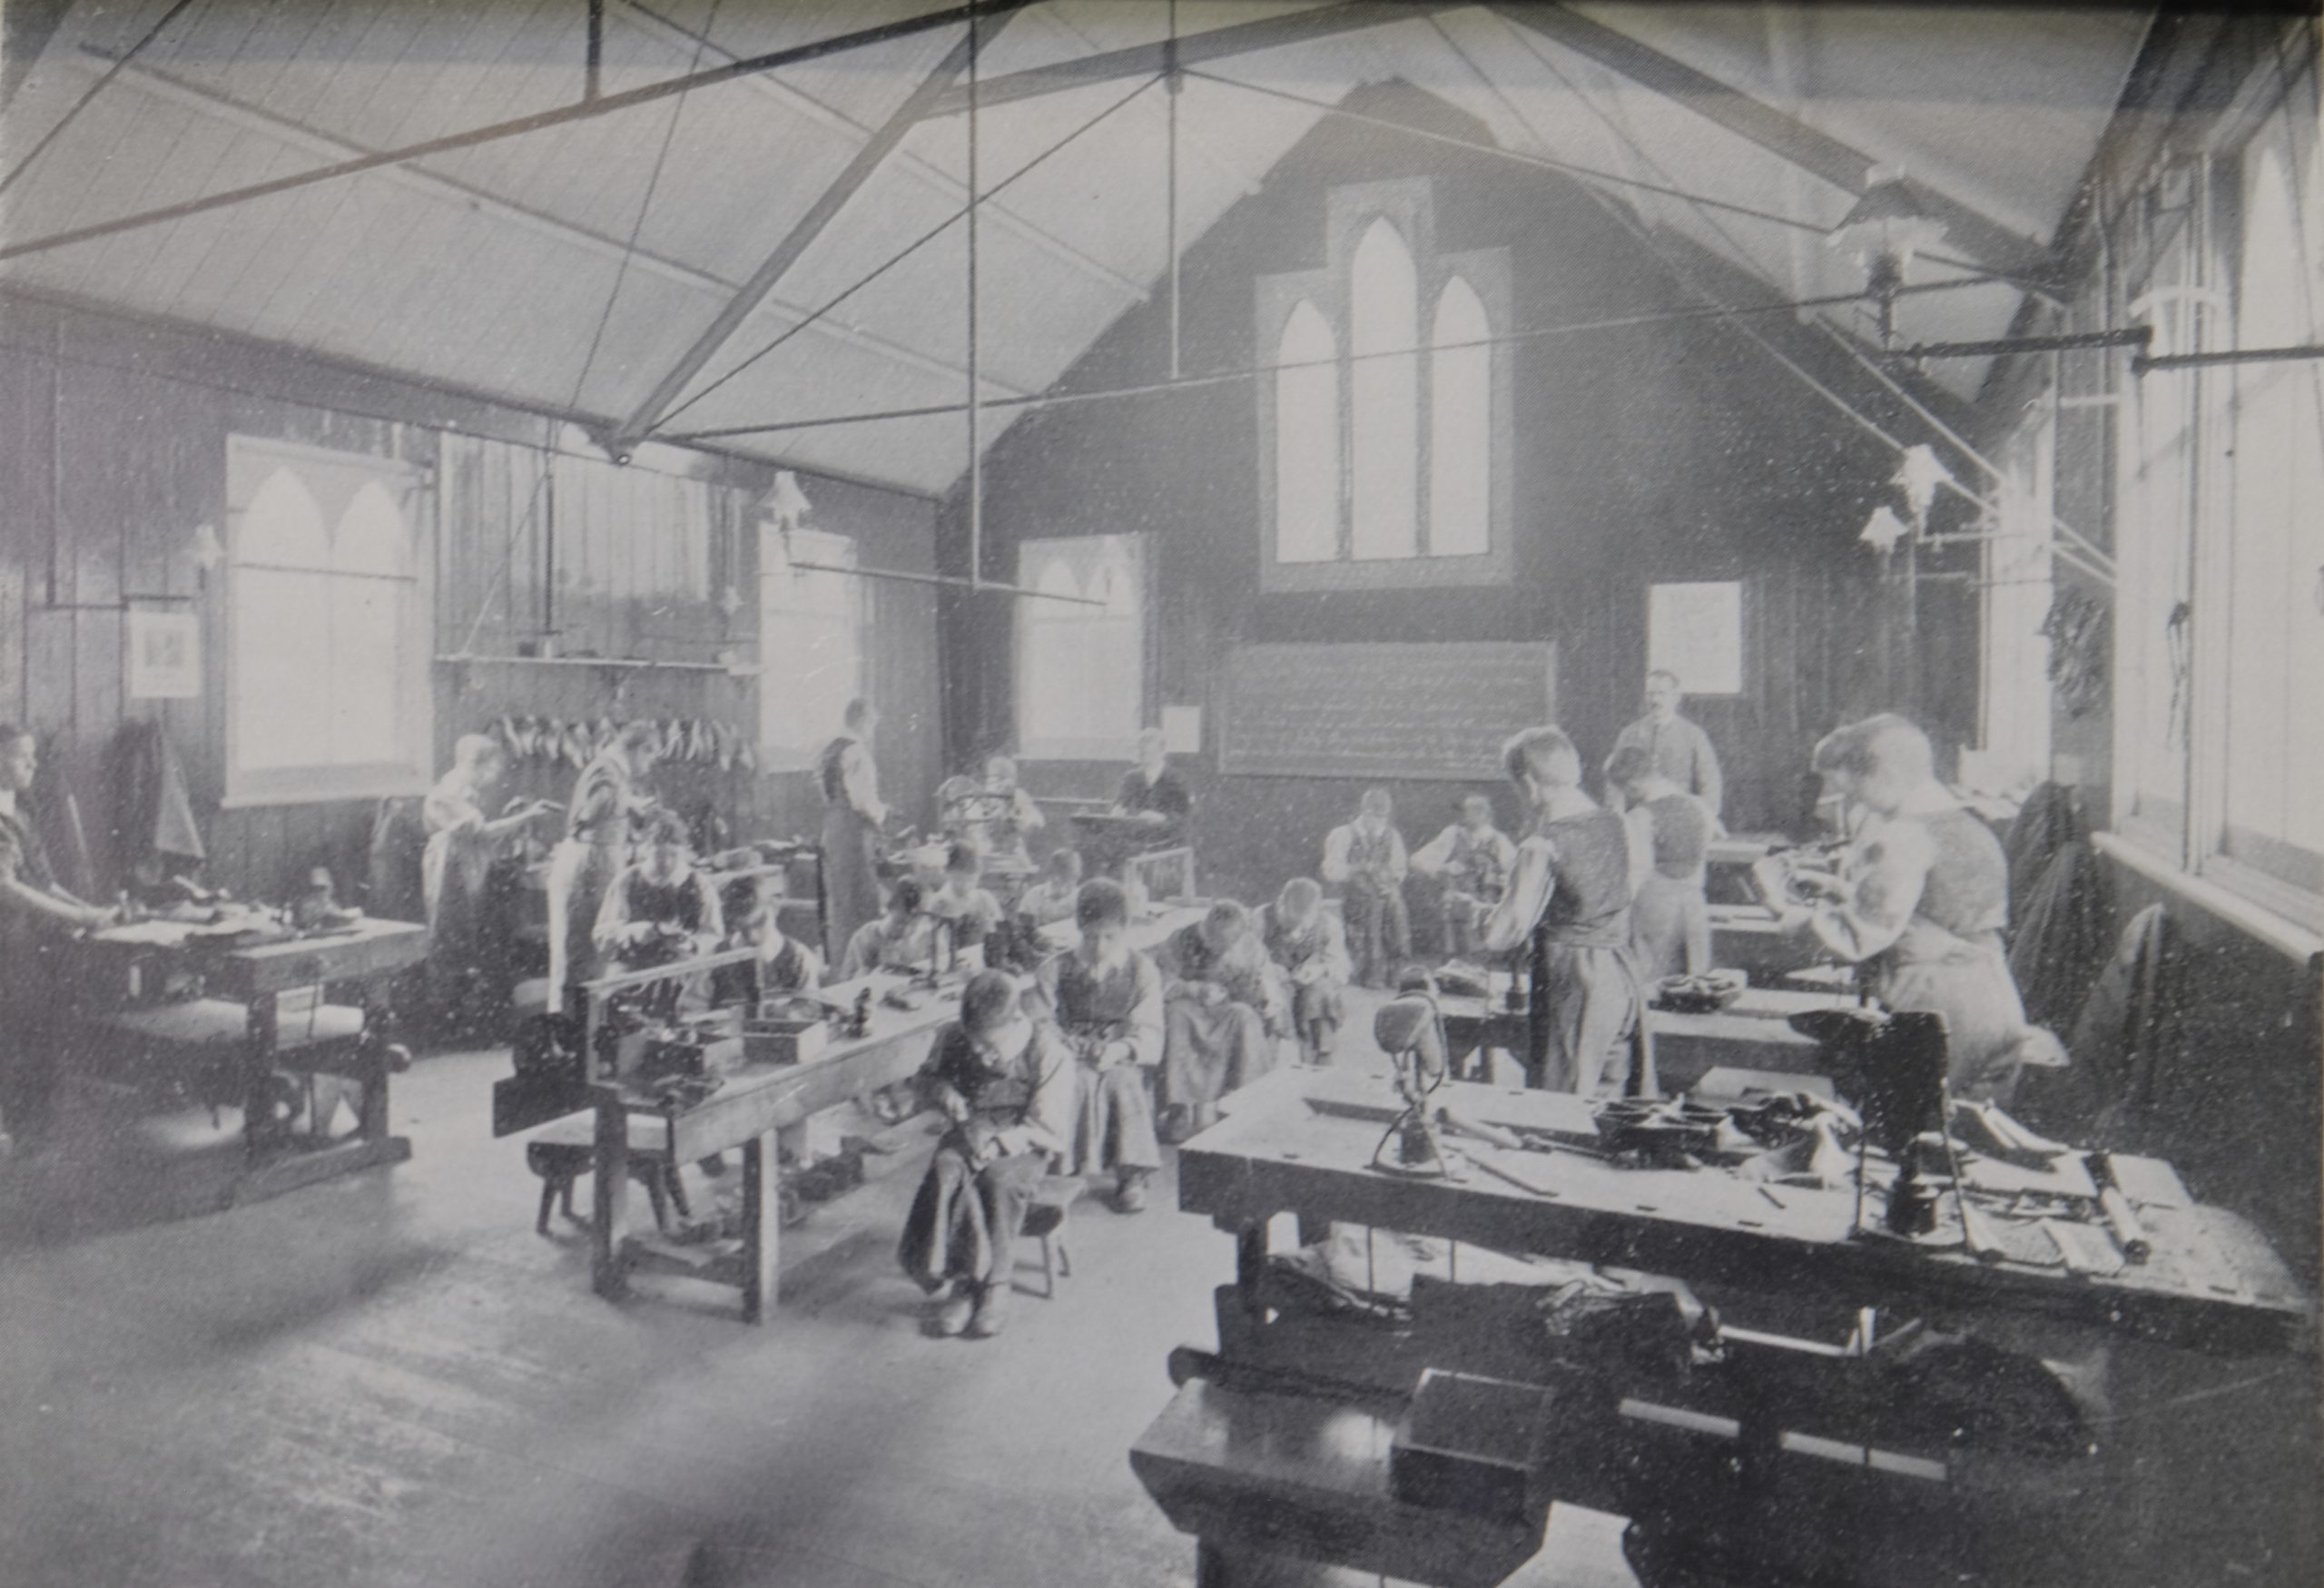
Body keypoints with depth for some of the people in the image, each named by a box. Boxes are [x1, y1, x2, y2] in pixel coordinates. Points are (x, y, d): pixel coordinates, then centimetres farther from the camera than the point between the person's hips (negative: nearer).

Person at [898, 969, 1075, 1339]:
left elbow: (1049, 1130, -12)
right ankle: (952, 1281, -22)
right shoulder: (954, 1038, 0)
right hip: (966, 1137, 3)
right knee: (947, 1173, -30)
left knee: (999, 1179, -35)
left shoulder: (1050, 1053, -13)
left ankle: (992, 1288, -19)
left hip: (1021, 1149, -3)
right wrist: (944, 1093, -6)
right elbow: (928, 1075, 19)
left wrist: (999, 1142, -25)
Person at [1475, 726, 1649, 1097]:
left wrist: (1485, 914, 5)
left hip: (1573, 986, -7)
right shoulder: (1615, 825, 3)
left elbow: (1502, 936, -18)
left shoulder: (1543, 846, -17)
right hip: (1622, 978, 7)